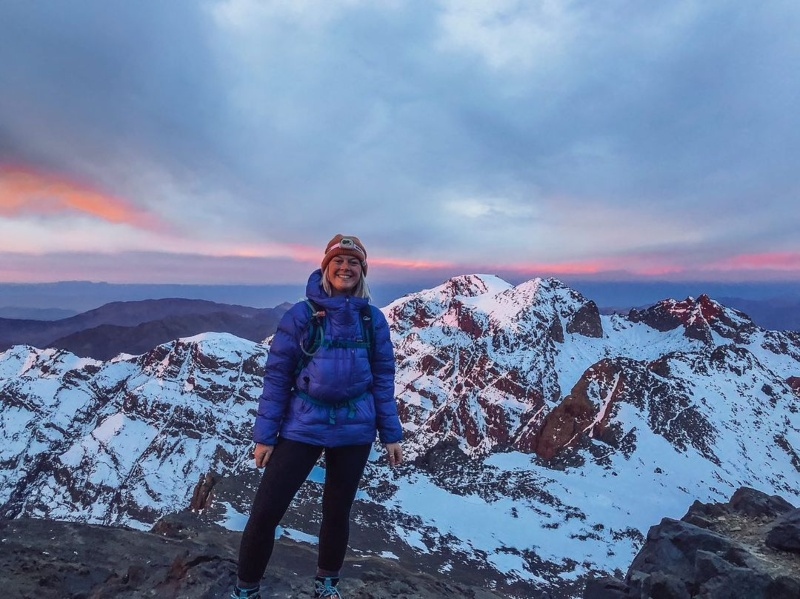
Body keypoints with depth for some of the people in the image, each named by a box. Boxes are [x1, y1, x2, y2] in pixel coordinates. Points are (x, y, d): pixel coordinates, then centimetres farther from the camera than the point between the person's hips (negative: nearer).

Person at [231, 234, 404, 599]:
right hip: (303, 428, -2)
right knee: (265, 512, 0)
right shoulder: (300, 315, -7)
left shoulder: (373, 319, 0)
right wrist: (265, 435, -5)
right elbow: (276, 376, -4)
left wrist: (390, 435, 4)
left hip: (355, 431, 2)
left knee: (337, 512, 16)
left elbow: (382, 378, 4)